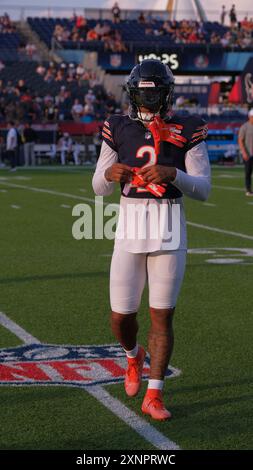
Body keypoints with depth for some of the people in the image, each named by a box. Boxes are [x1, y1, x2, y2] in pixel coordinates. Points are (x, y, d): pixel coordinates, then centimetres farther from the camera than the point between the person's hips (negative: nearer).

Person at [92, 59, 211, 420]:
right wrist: (109, 174, -18)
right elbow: (99, 187, 5)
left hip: (169, 228, -1)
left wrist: (173, 174, -25)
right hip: (130, 226, 2)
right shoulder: (118, 129, 4)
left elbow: (203, 189, -6)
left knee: (163, 315, -1)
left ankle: (153, 397, 9)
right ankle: (134, 357, 38)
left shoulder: (187, 131, -1)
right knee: (121, 316, 3)